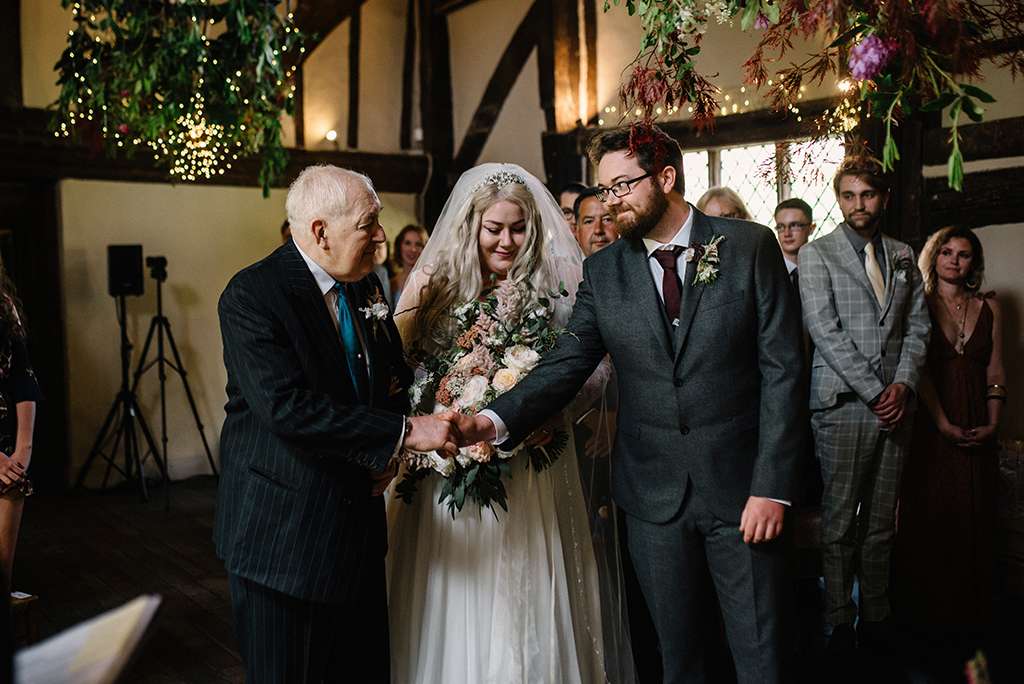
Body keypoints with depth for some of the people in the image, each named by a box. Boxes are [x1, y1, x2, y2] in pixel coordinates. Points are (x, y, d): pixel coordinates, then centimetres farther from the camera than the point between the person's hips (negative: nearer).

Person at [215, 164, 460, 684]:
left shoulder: (365, 285, 6)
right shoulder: (251, 295, -17)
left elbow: (394, 373, 17)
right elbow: (288, 407, -28)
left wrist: (389, 452, -2)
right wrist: (403, 432, -27)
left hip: (358, 519, 7)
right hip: (283, 533, -6)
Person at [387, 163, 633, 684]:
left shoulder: (558, 288, -1)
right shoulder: (442, 286, 1)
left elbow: (590, 377, 3)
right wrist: (407, 310, -13)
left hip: (534, 478, 0)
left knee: (533, 603, 9)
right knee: (460, 610, 9)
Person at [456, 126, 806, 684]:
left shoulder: (751, 248, -4)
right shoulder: (603, 271, 4)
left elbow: (780, 371, -6)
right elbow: (565, 365, -4)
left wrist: (771, 486, -11)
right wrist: (494, 421, -21)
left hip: (741, 489, -2)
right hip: (654, 494, 2)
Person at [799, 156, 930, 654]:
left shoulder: (903, 256, 15)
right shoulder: (816, 254, 1)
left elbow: (918, 326, 11)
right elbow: (824, 330, -8)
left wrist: (903, 385, -5)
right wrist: (874, 392, -11)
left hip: (895, 402, 4)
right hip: (843, 403, -4)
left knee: (882, 520, 9)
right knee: (839, 520, 1)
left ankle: (876, 614, 19)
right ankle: (840, 621, 11)